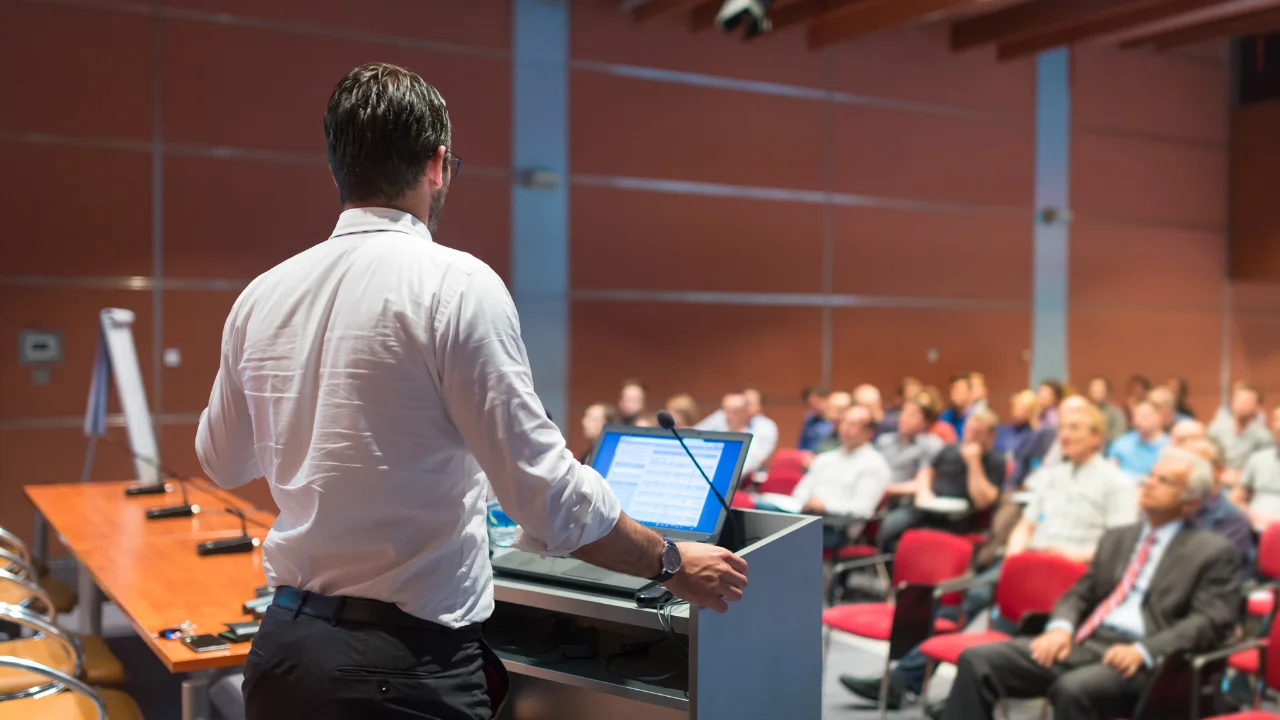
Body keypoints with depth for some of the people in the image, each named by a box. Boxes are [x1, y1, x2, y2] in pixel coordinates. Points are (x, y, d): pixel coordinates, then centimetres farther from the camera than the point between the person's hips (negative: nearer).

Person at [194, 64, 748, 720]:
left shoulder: (260, 296, 2)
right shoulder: (457, 284, -15)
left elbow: (221, 461, 19)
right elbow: (547, 494, -17)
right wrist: (671, 563, -3)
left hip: (283, 645, 6)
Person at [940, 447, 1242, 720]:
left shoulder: (1215, 553, 6)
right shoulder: (1117, 538, 24)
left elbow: (1210, 622, -5)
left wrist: (1143, 652, -19)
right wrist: (1061, 627, -3)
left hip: (1137, 661, -6)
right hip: (1083, 642, 6)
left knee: (1074, 688, -37)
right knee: (977, 661, -14)